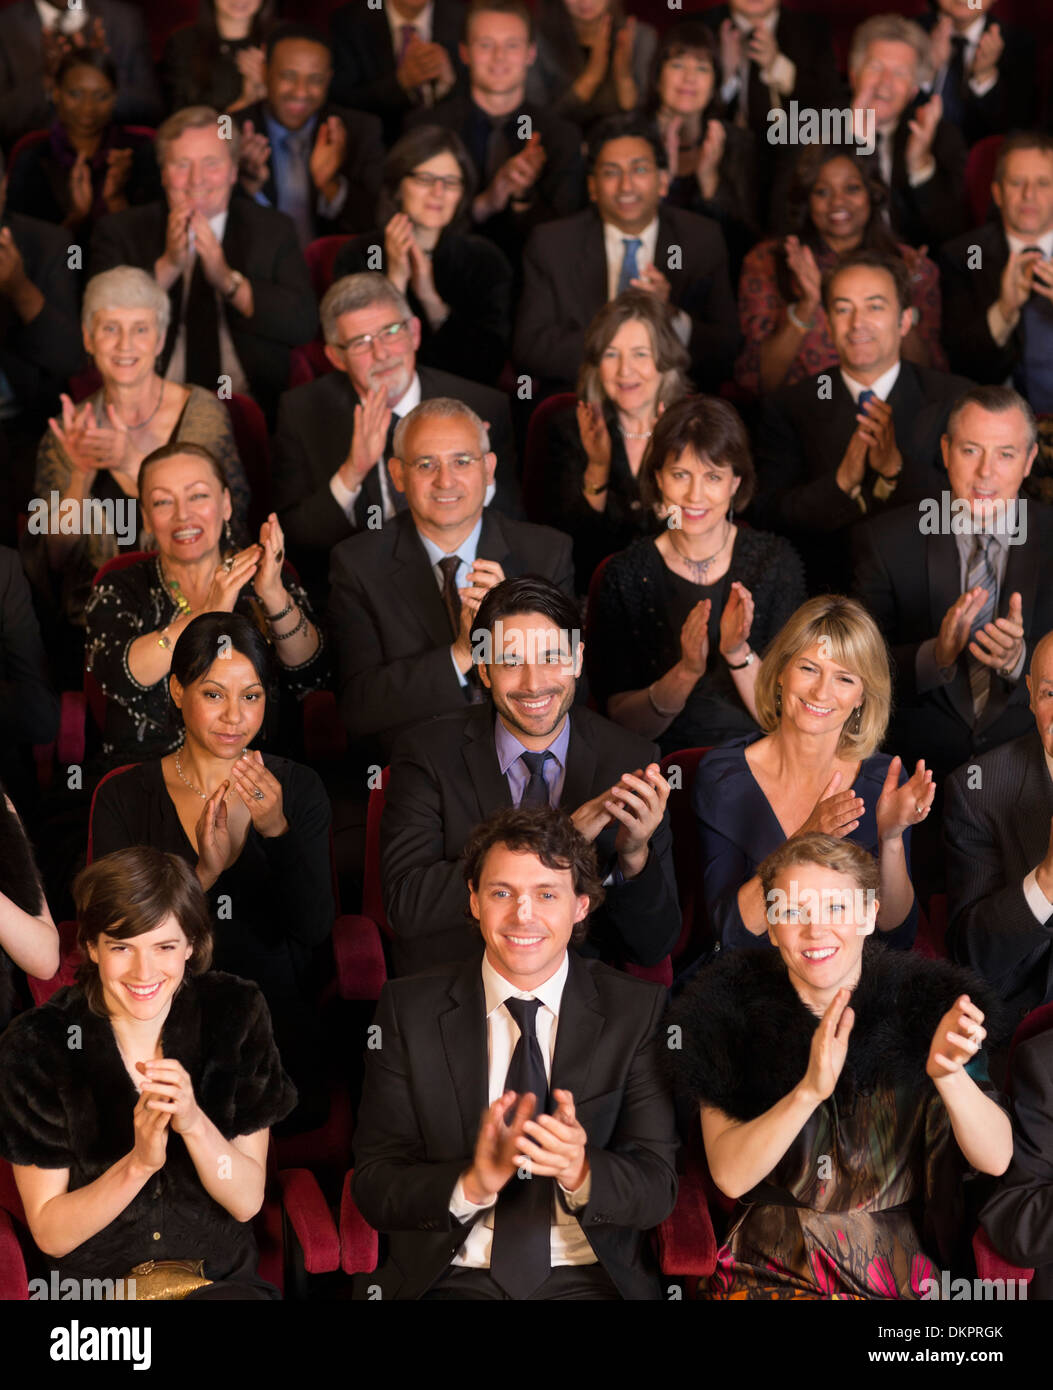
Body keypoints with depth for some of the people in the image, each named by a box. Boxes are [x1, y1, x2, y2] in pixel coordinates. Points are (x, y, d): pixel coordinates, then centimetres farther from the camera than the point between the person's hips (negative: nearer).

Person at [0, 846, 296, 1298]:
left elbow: (247, 1202, -4)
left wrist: (194, 1124, -23)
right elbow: (50, 1234, -7)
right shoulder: (37, 1046, -10)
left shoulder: (235, 1014, -5)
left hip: (221, 1282, 1)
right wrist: (139, 1163, -24)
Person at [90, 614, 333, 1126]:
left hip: (280, 1030, 1)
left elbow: (315, 930, -6)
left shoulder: (299, 789, 3)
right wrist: (204, 873, -21)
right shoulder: (123, 797, 0)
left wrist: (276, 829, -21)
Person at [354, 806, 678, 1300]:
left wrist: (579, 1171, -23)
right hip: (452, 1278, 0)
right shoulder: (408, 1009, 3)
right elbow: (373, 1188, -1)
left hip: (589, 1278, 0)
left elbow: (657, 1189, -2)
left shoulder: (638, 1012, 3)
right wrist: (472, 1184, -20)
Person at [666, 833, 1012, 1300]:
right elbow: (729, 1175, -11)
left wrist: (949, 1073, -28)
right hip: (772, 1272, 0)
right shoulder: (731, 1011, -3)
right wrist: (810, 1089, -27)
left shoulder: (924, 1006, -2)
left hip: (903, 1272, 0)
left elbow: (995, 1160, -9)